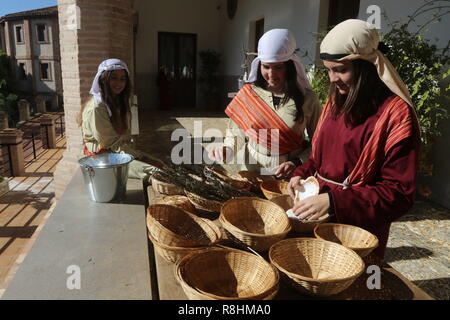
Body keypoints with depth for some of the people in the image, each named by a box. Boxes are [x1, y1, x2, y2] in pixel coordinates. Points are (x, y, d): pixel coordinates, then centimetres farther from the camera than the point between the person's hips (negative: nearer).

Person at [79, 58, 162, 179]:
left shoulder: (120, 102, 10)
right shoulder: (97, 108, -17)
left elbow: (126, 137, 9)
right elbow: (112, 144, -16)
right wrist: (141, 156, -15)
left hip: (122, 150, 8)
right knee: (154, 172, -25)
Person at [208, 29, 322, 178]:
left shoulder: (307, 98, -2)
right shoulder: (248, 94, 1)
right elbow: (235, 134, 8)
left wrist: (296, 163, -12)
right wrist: (227, 150, -11)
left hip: (289, 177, -1)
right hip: (251, 173, 1)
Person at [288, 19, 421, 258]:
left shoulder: (396, 113, -17)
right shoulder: (337, 101, 5)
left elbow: (399, 193, -18)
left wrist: (333, 201, -27)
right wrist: (302, 175, -4)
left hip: (359, 229, -6)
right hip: (320, 219, 7)